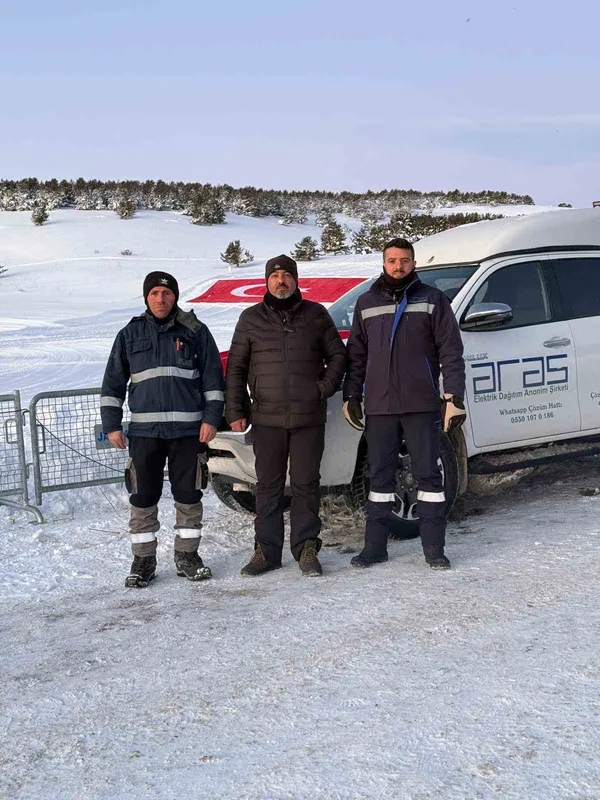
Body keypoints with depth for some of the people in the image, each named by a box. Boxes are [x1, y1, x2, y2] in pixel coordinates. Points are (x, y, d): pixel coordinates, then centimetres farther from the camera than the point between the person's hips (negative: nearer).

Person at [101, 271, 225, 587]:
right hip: (144, 430, 1)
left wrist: (211, 418, -4)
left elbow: (212, 377, 5)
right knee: (143, 498, 3)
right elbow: (113, 382, 10)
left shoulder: (195, 331, 5)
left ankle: (187, 555, 19)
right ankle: (143, 560, 13)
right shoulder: (130, 334, 8)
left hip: (189, 430, -1)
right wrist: (111, 424, 4)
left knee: (189, 496, 5)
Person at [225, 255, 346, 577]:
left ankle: (306, 548, 12)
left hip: (309, 417, 0)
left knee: (306, 484, 3)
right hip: (267, 418, 1)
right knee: (268, 486, 5)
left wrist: (324, 388, -1)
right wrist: (235, 410, 3)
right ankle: (266, 550, 12)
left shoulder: (316, 315, 8)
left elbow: (338, 355, 14)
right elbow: (235, 367, 9)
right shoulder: (251, 318, 8)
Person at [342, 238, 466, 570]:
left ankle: (434, 548, 8)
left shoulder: (432, 300, 3)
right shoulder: (366, 303, 12)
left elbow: (451, 351, -1)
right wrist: (351, 396, 10)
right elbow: (356, 355, 15)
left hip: (421, 405, -2)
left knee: (429, 474, 2)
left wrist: (454, 397, -9)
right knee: (380, 476, 7)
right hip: (379, 407, 3)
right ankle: (374, 546, 14)